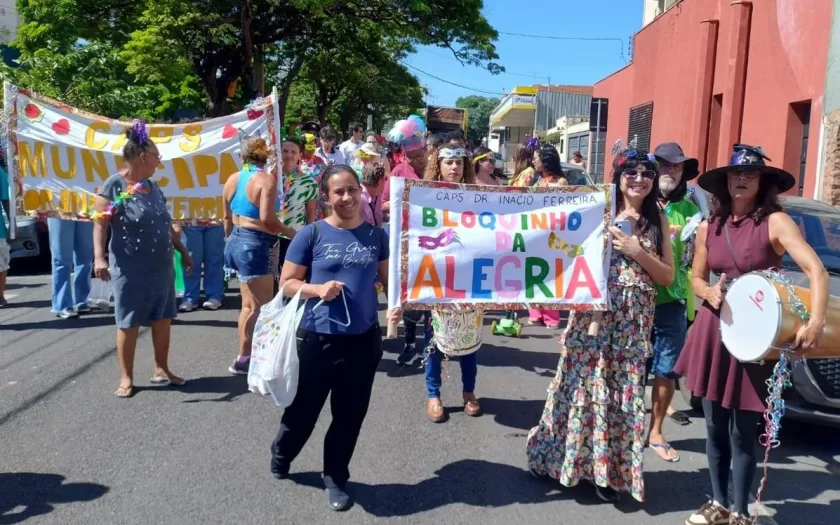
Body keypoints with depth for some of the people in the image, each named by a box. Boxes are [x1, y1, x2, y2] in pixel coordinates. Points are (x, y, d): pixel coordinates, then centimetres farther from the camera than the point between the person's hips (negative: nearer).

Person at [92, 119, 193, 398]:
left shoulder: (153, 187, 10)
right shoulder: (114, 185, -11)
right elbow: (100, 225, -16)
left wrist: (182, 250, 21)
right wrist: (99, 257, -27)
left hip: (162, 268, 7)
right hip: (131, 270, -7)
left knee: (163, 318, 12)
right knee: (129, 323, 5)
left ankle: (161, 370, 27)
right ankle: (126, 377, 17)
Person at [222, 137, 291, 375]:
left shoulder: (232, 179, 9)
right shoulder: (267, 179, -15)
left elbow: (228, 217, 16)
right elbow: (267, 219, -25)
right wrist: (293, 233, -14)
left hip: (237, 241, 9)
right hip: (256, 245, -9)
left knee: (249, 304, 18)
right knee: (260, 307, 1)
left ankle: (247, 354, 26)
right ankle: (243, 360, 7)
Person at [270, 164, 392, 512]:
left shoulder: (376, 235, 2)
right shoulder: (312, 234, -6)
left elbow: (388, 278, 10)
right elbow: (287, 283, -2)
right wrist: (317, 289, -19)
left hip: (364, 339, 2)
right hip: (318, 337, -2)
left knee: (350, 413, 13)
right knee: (304, 407, 13)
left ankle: (336, 478, 34)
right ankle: (280, 456, 44)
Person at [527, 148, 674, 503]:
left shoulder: (657, 221, 9)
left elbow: (668, 277, 5)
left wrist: (637, 252, -8)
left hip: (633, 319, 2)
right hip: (593, 311, -2)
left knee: (623, 389, 6)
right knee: (583, 383, 2)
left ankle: (609, 469, 20)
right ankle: (555, 453, 21)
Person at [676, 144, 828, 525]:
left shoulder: (774, 222, -9)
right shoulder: (708, 227, 5)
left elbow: (816, 270, -20)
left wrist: (816, 322, -34)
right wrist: (708, 291, -8)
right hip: (712, 331, 4)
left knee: (743, 432, 2)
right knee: (715, 427, 13)